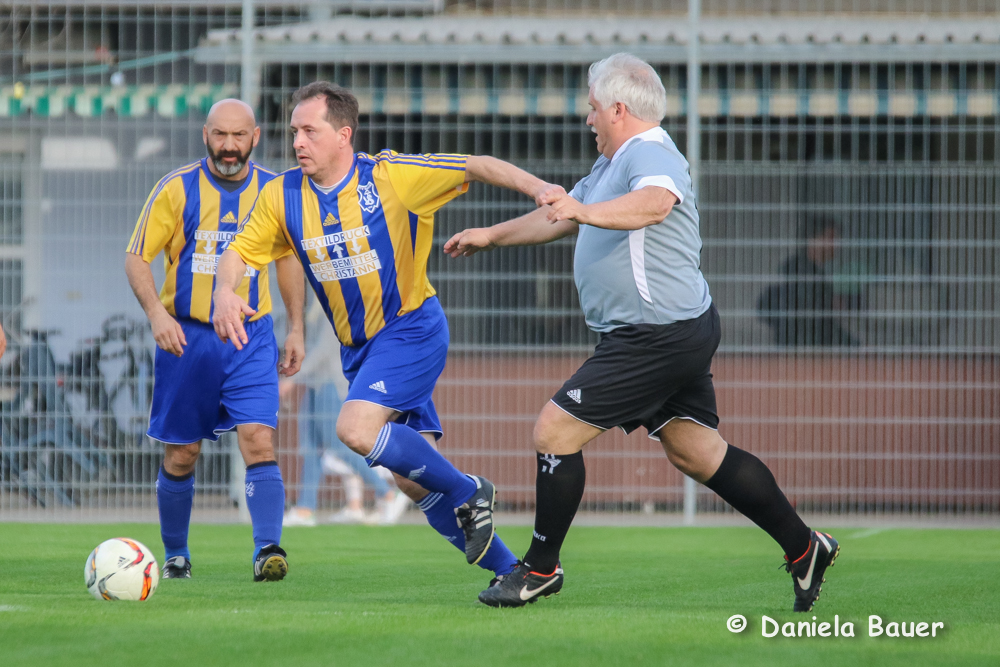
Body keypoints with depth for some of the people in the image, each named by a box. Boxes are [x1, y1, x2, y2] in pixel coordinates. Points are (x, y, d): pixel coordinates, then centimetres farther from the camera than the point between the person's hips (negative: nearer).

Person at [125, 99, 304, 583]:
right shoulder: (177, 189, -6)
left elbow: (289, 260, 15)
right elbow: (136, 257, -5)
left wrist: (296, 329, 10)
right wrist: (156, 312, -20)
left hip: (252, 338, 1)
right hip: (187, 337, -1)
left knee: (258, 442, -17)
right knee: (180, 456, 6)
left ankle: (267, 550, -23)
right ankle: (175, 554, 25)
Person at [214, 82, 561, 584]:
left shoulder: (390, 176, -14)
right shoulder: (284, 195, -1)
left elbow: (476, 166, -9)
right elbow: (238, 251, 3)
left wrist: (537, 188, -21)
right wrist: (224, 292, -18)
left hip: (411, 327, -6)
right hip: (357, 346, 6)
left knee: (356, 429, -27)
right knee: (413, 480, 4)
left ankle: (468, 494, -8)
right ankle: (511, 570, 15)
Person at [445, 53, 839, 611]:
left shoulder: (650, 156, -17)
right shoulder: (612, 165, 18)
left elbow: (655, 203, -41)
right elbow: (561, 216, 34)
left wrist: (585, 211, -56)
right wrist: (491, 236, 40)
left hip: (656, 341, -11)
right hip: (682, 330, 11)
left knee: (555, 430, -7)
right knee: (696, 452, 14)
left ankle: (541, 569, 3)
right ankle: (803, 547, 18)